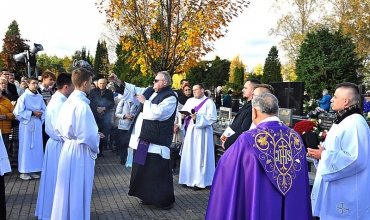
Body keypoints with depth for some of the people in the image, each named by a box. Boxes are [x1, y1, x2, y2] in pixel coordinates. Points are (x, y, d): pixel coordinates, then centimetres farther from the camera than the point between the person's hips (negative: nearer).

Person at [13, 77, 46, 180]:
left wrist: (41, 114, -8)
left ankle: (33, 170, 18)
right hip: (26, 125, -5)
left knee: (36, 147, 7)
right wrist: (32, 113, -14)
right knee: (26, 147, 0)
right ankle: (24, 171, 10)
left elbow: (44, 110, 13)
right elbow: (18, 112, -11)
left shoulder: (40, 97, 6)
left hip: (37, 124, 5)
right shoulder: (24, 96, -8)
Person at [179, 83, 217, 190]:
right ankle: (189, 178, 20)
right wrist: (183, 115, -10)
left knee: (199, 155, -3)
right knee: (188, 155, 8)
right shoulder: (189, 101, 13)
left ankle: (200, 181, 6)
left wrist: (197, 118, -20)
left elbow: (212, 118, -13)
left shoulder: (209, 102, -3)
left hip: (201, 133, -5)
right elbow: (183, 112, 12)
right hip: (189, 132, 6)